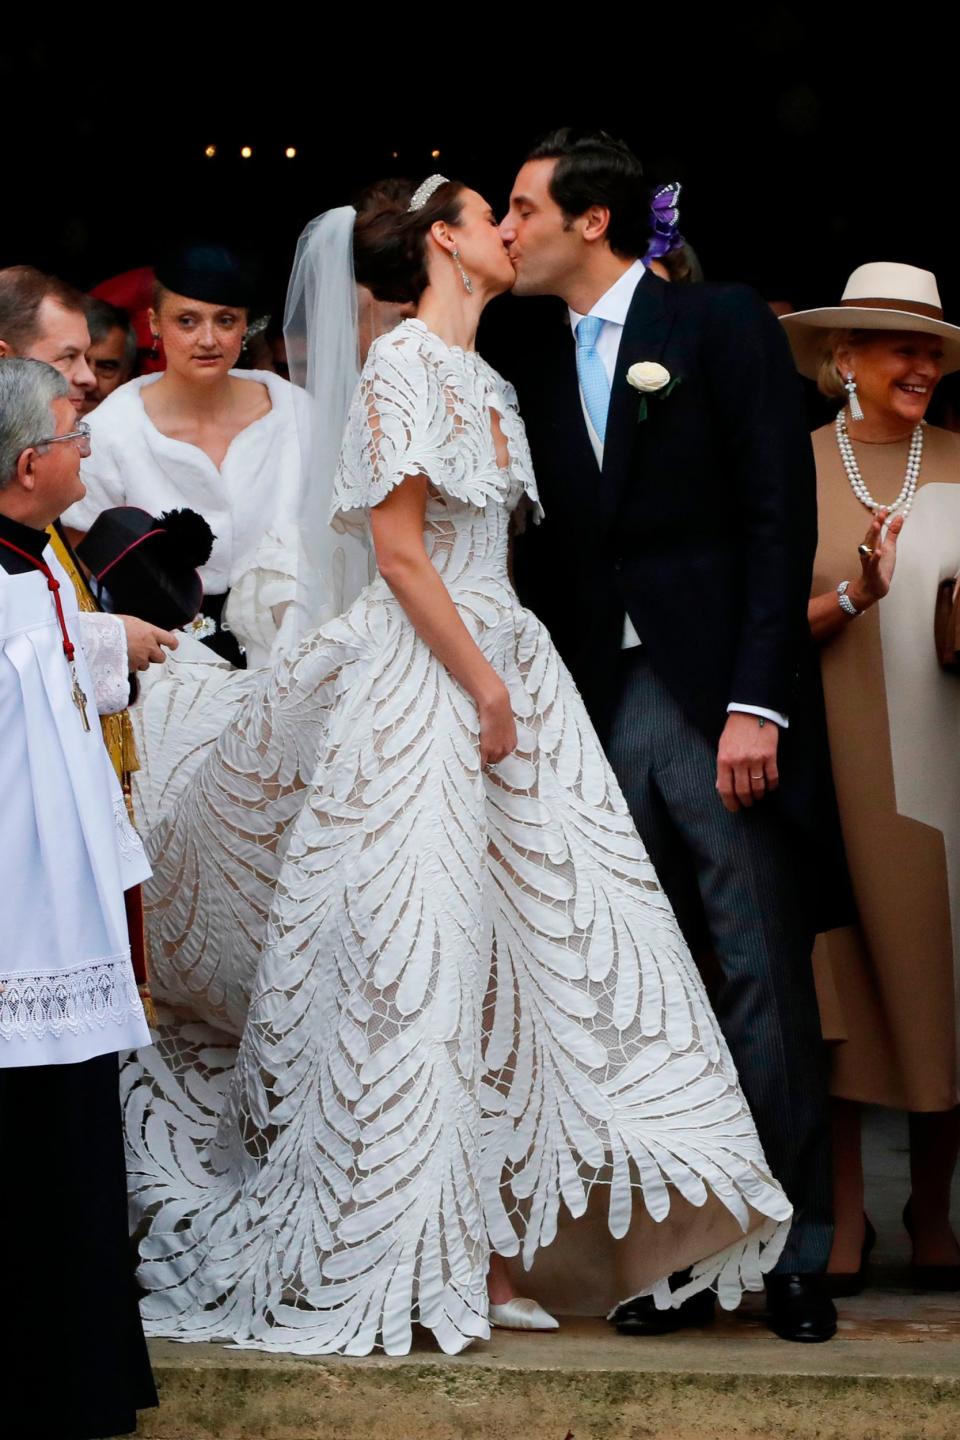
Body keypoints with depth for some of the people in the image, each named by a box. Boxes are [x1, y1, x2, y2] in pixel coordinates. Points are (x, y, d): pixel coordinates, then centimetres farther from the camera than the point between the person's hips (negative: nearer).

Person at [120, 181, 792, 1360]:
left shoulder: (481, 379, 18)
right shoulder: (403, 366, -8)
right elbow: (399, 552, -14)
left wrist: (506, 682, 9)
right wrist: (485, 687, -14)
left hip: (498, 667, 9)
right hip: (424, 685, -9)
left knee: (501, 954, 4)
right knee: (413, 958, -7)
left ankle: (481, 1258, 6)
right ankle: (394, 1263, -1)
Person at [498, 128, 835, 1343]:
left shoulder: (722, 325, -2)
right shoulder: (536, 367, 14)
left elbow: (782, 514, -7)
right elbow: (554, 549, 12)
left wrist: (759, 702, -15)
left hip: (719, 706, -5)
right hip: (603, 717, 5)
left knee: (766, 986, -1)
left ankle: (795, 1255, 7)